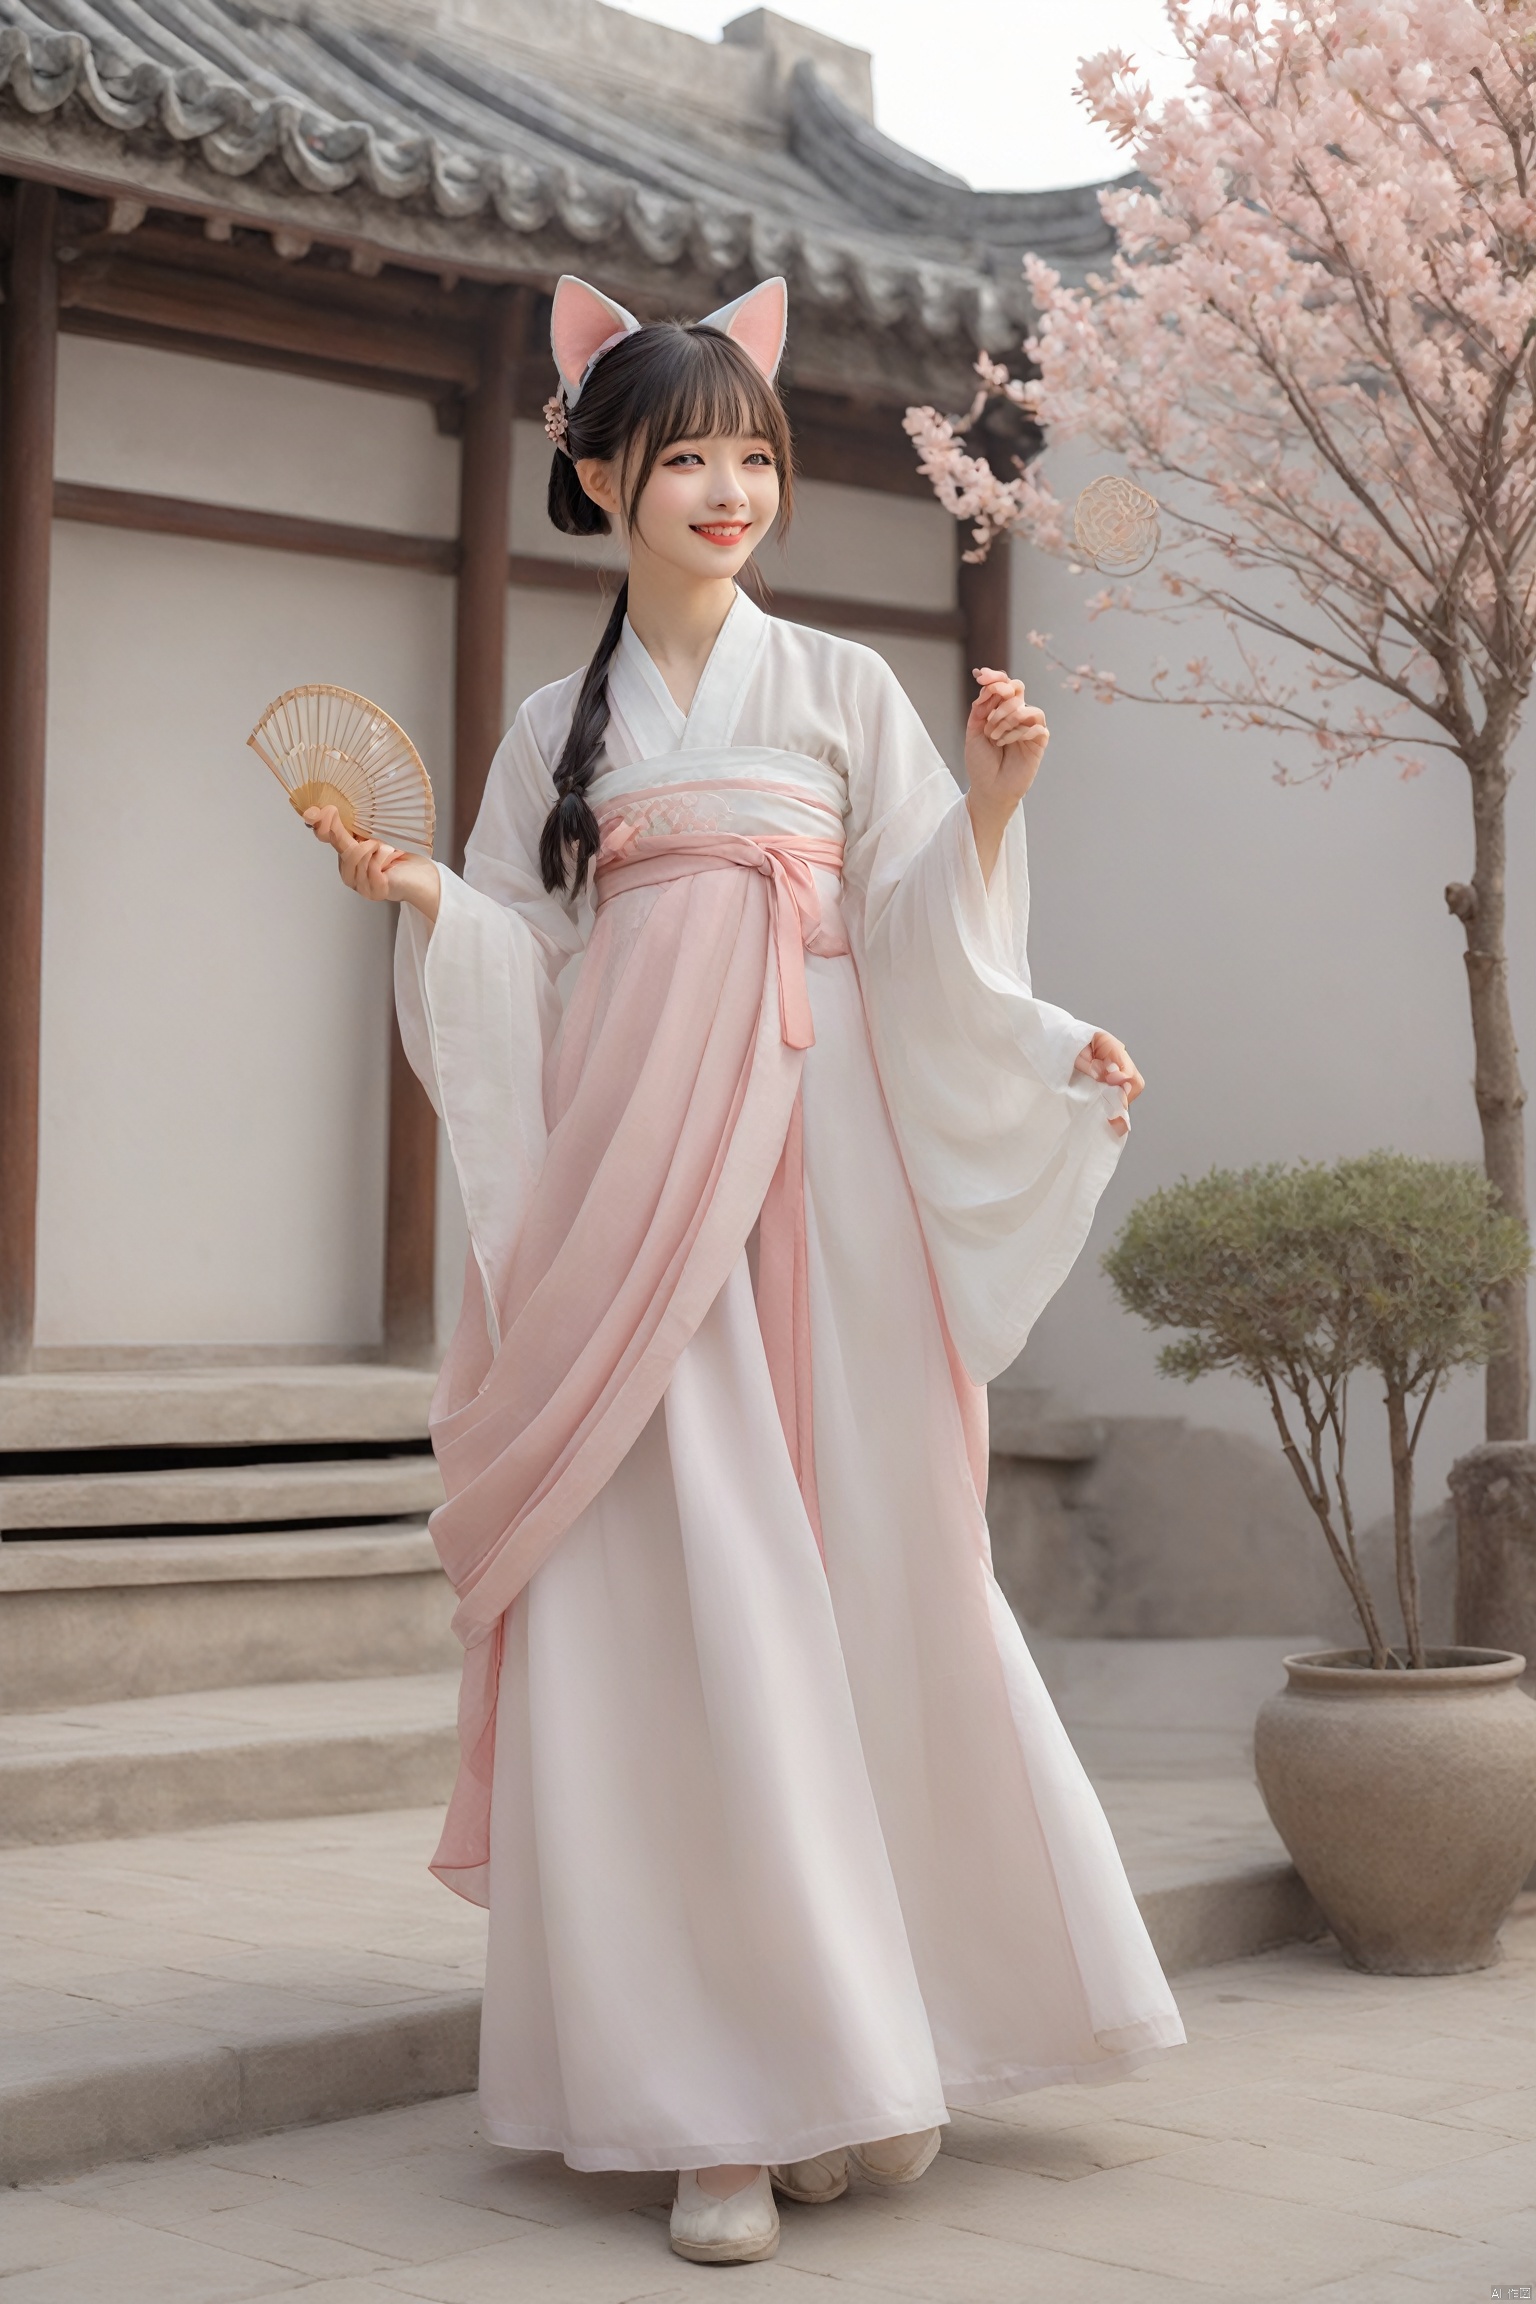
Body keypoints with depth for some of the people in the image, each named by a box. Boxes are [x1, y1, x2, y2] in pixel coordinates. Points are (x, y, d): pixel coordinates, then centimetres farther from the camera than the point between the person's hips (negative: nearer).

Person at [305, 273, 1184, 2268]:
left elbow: (921, 939, 5)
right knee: (675, 1595, -6)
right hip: (630, 1183, 1)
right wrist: (420, 895, -5)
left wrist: (992, 797, -11)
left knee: (858, 1567, -3)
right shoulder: (560, 729, 15)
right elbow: (528, 970, 12)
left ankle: (873, 2044, 11)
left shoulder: (842, 687, 10)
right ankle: (729, 2096, -1)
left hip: (819, 1165, -1)